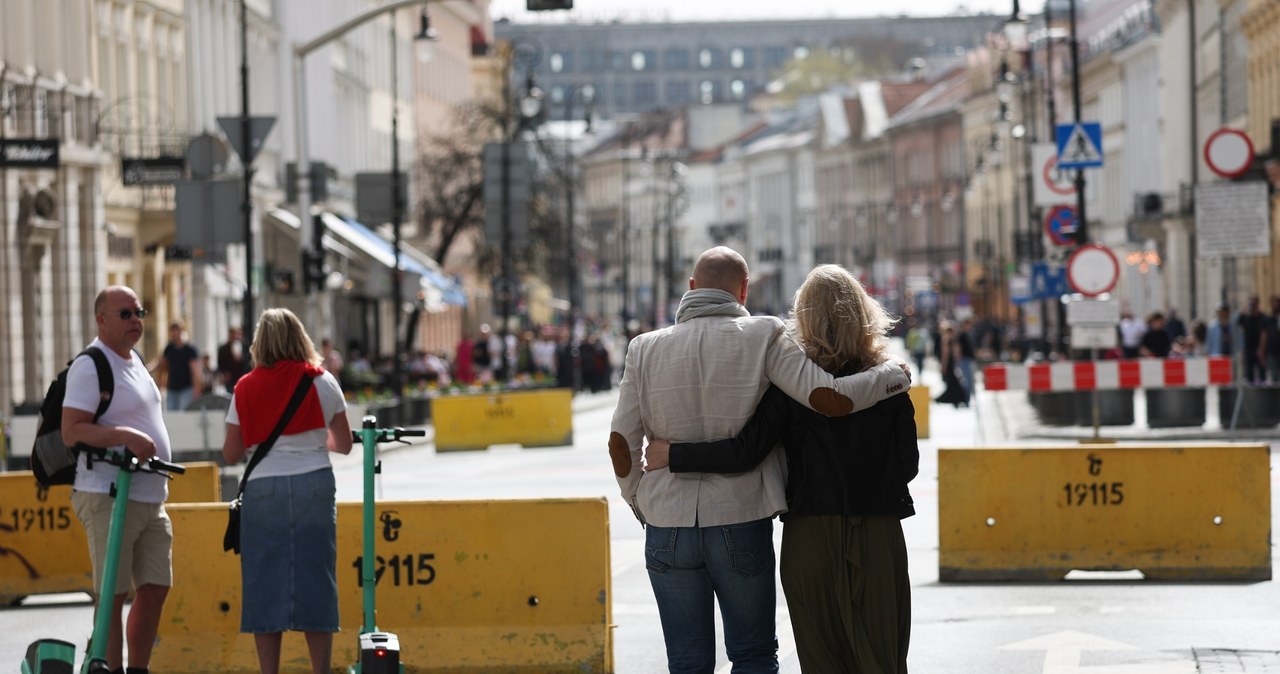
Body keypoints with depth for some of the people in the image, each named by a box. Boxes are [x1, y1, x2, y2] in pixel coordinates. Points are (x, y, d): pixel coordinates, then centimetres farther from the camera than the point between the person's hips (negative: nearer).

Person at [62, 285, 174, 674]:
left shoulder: (135, 361, 17)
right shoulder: (90, 366, -11)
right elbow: (71, 432, -18)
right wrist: (126, 435, -29)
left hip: (150, 498, 9)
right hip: (109, 498, -9)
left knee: (155, 588, 9)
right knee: (113, 594, -6)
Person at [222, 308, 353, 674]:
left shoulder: (246, 388, 3)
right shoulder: (322, 382, 4)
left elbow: (231, 453, 3)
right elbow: (344, 444, 10)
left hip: (262, 489, 0)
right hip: (314, 486, 0)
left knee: (266, 582, 4)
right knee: (315, 579, 4)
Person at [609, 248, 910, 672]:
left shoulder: (646, 349, 2)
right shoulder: (762, 338, -6)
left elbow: (621, 443, 0)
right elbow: (830, 398, -15)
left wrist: (639, 505, 16)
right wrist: (895, 374, 1)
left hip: (668, 527, 2)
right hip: (741, 524, -2)